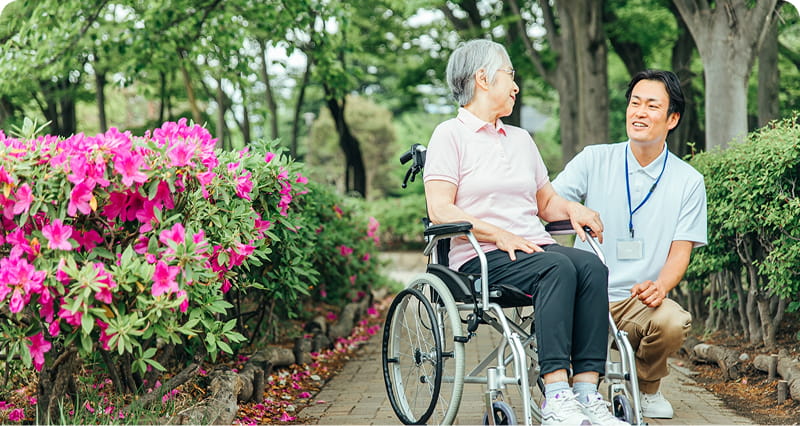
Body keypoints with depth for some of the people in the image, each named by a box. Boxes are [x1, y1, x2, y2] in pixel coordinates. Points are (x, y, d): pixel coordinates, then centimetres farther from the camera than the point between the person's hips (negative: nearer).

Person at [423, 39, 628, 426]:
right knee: (558, 268, -33)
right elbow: (440, 210, -8)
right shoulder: (451, 135, 4)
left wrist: (572, 209, 7)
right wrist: (498, 234, -19)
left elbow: (545, 202, 30)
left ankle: (587, 391, -32)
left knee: (592, 266, -25)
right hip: (481, 258, -6)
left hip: (534, 247, 6)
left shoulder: (521, 139, 26)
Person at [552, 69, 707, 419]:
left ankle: (647, 389, 3)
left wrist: (660, 285, -19)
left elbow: (680, 251, 3)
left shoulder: (688, 181, 8)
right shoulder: (594, 160, 6)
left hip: (641, 301, 1)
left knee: (674, 321, -33)